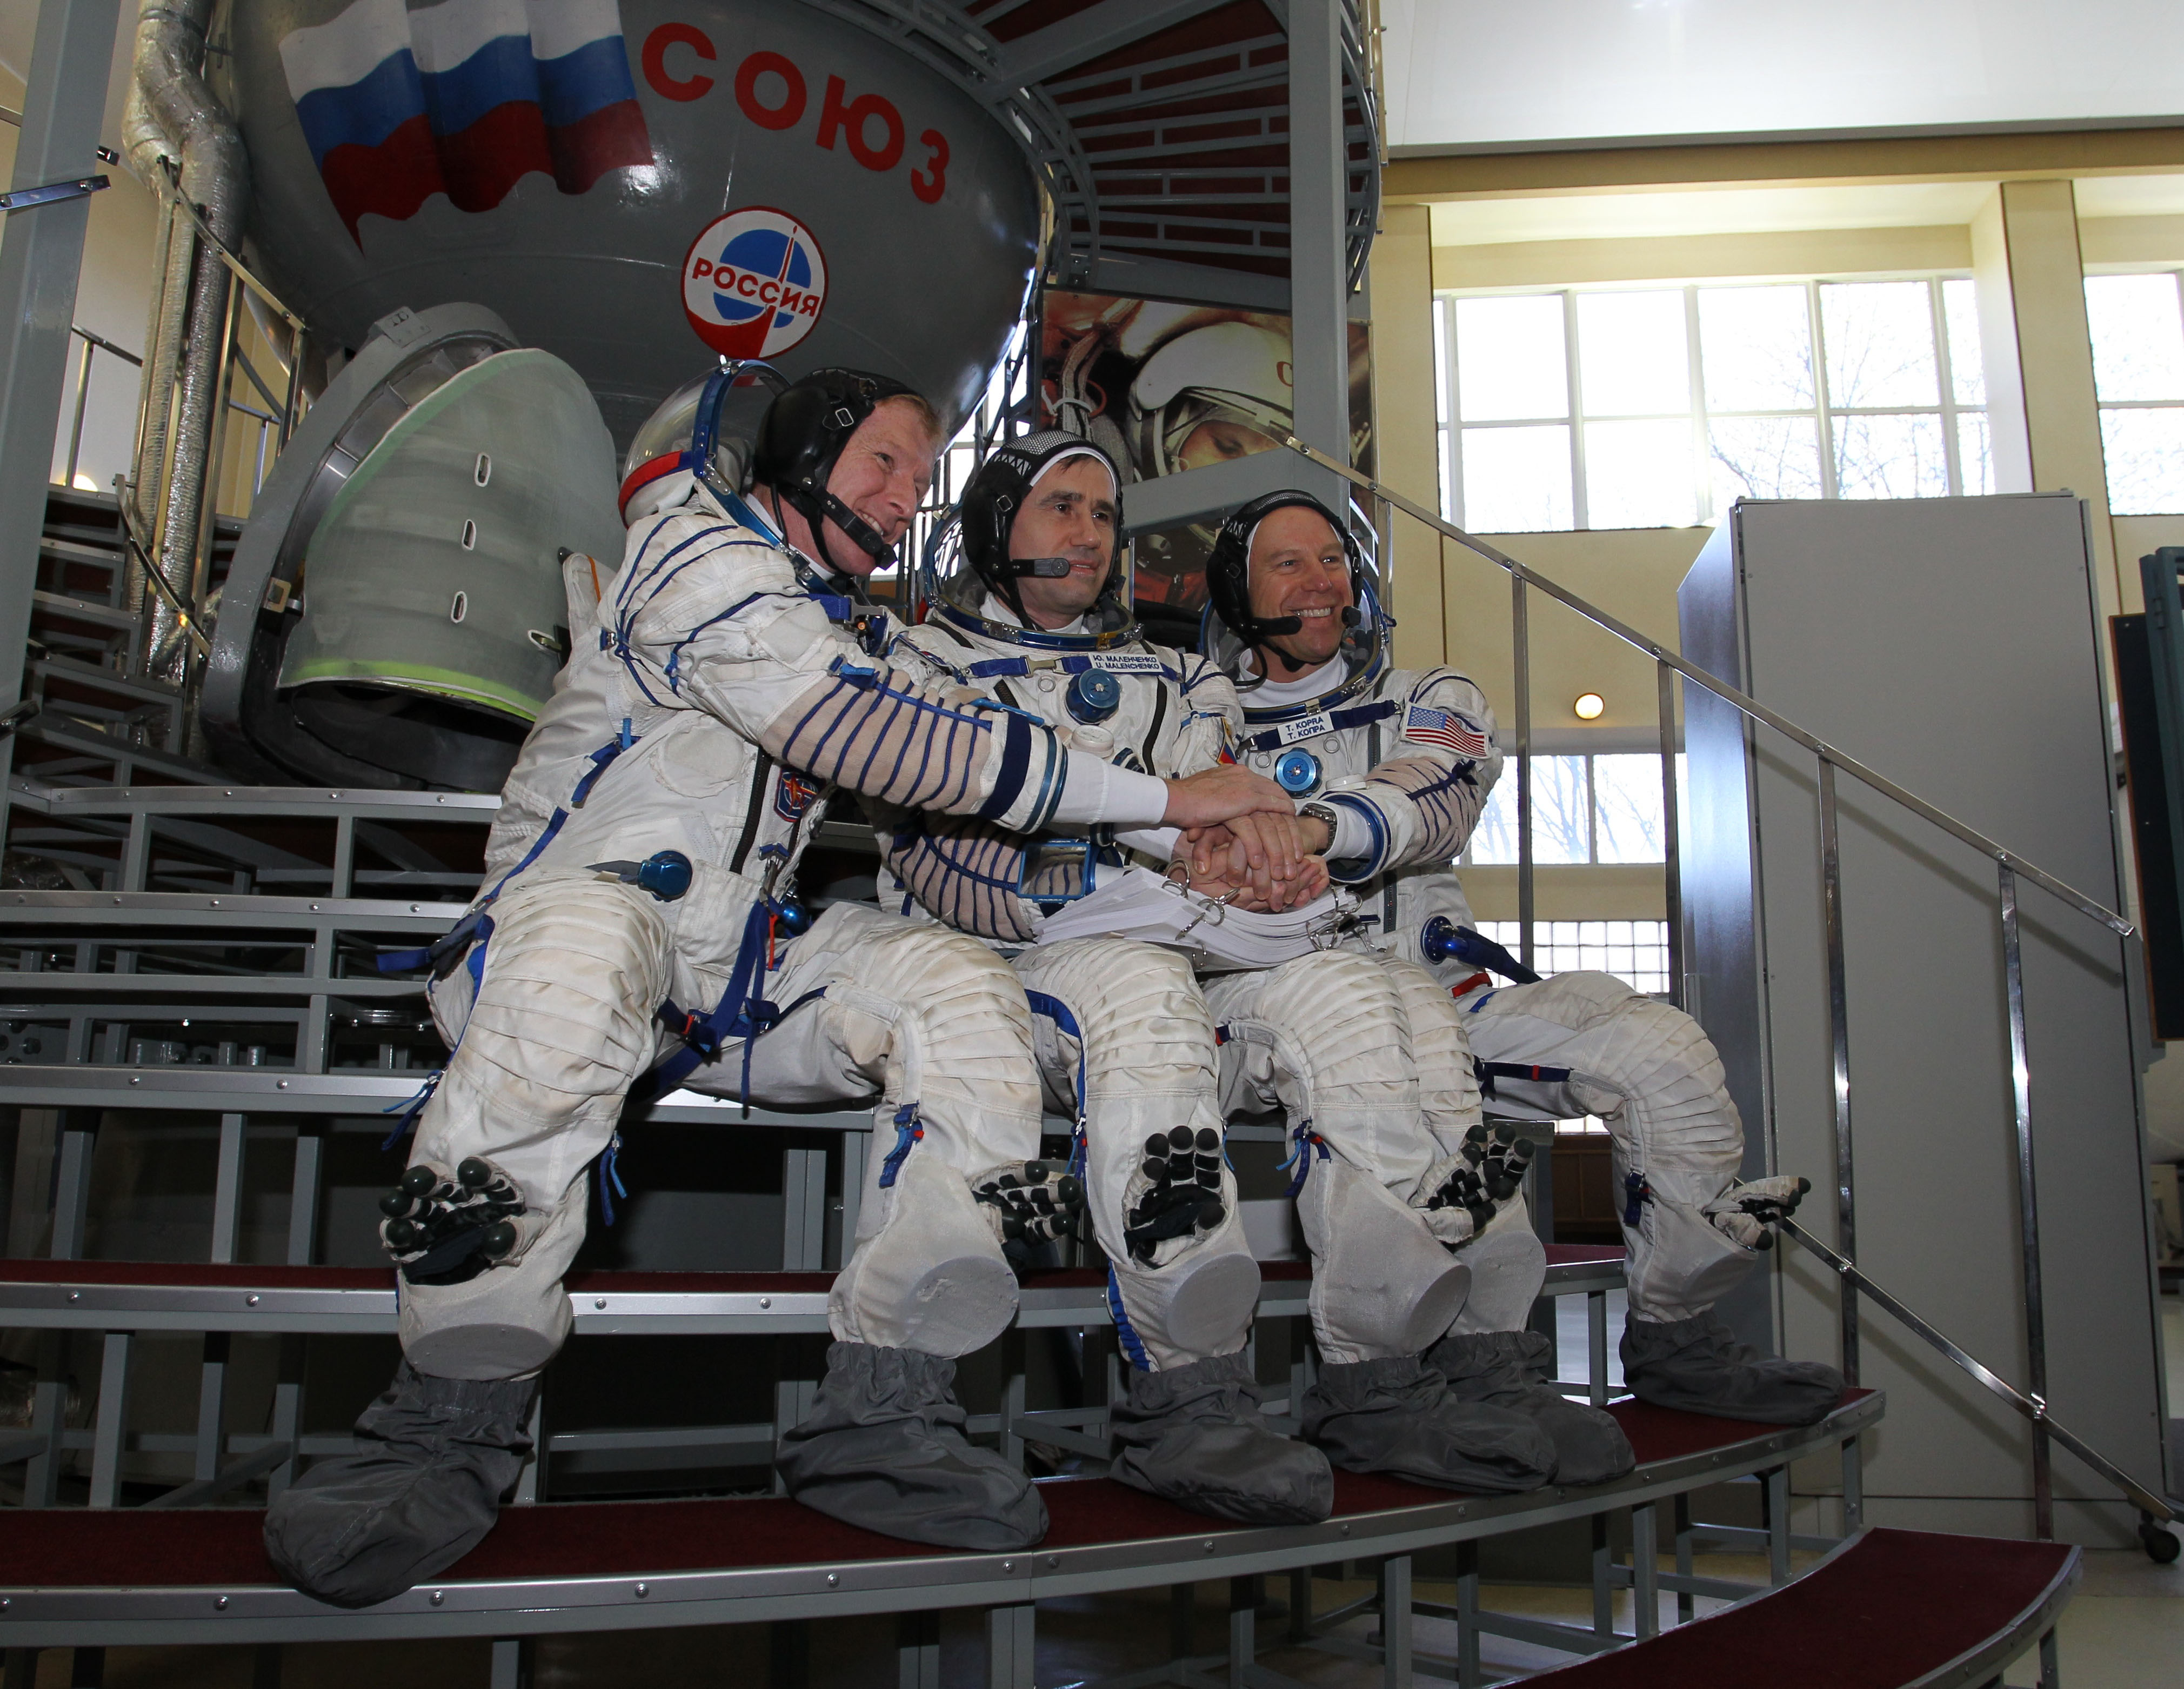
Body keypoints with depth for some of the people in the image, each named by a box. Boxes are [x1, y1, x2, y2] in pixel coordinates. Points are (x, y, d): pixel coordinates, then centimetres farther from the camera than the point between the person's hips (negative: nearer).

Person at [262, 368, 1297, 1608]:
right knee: (584, 945, -40)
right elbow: (890, 745, -19)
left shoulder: (845, 624, 22)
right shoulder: (704, 560, -8)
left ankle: (883, 1413, -22)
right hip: (582, 903, -7)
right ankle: (453, 1419, -29)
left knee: (964, 986, -15)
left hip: (745, 971, 7)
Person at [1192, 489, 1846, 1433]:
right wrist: (1226, 853, -23)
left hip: (1446, 995, 3)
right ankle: (1474, 1351, -26)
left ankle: (1671, 1337, -1)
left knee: (1666, 1054, -18)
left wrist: (1303, 828, -29)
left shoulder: (1432, 701, 17)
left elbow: (1428, 803, -6)